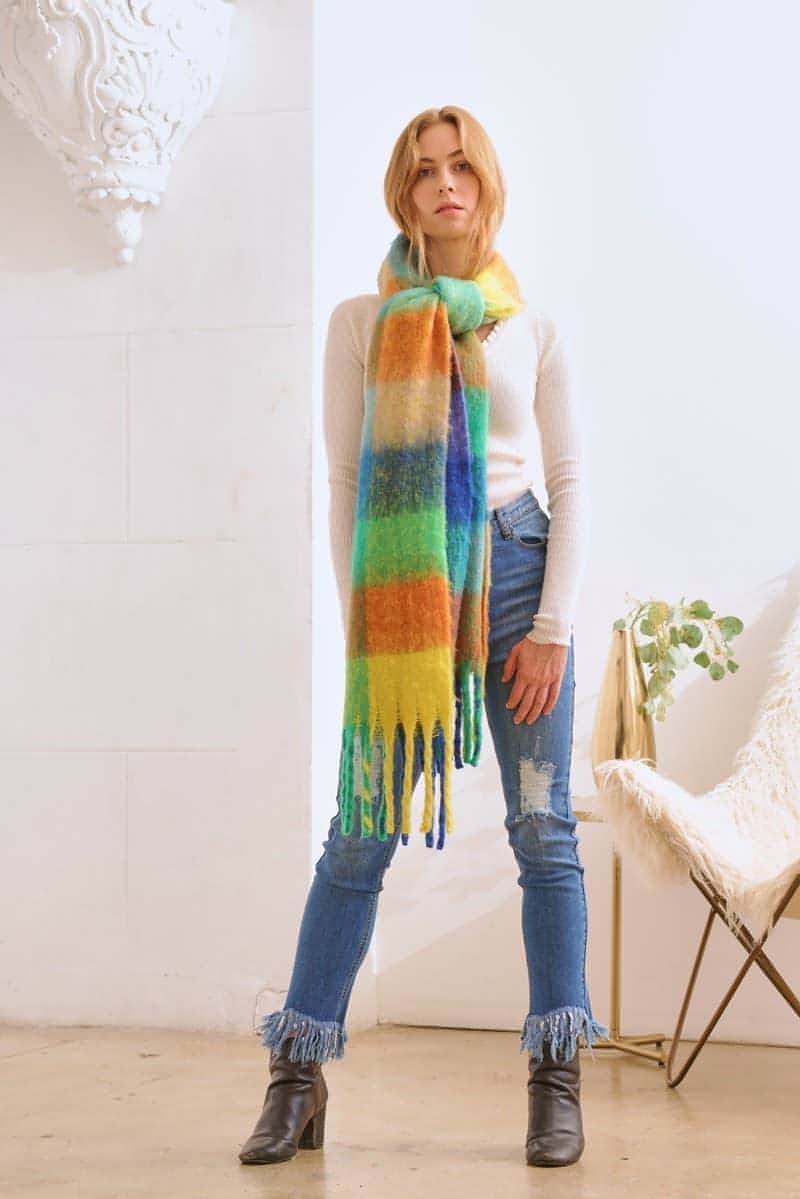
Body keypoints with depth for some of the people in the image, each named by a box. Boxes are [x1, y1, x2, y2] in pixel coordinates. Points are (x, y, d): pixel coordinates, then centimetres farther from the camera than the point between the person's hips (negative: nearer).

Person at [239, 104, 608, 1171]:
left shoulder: (530, 327, 9)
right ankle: (297, 1083, 8)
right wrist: (359, 622, -3)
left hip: (517, 571, 1)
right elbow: (345, 480, 5)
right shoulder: (361, 322, 8)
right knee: (361, 834, 0)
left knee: (543, 829, 0)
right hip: (404, 581, 0)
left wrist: (552, 627, -4)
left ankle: (557, 1084, 7)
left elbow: (571, 480, 6)